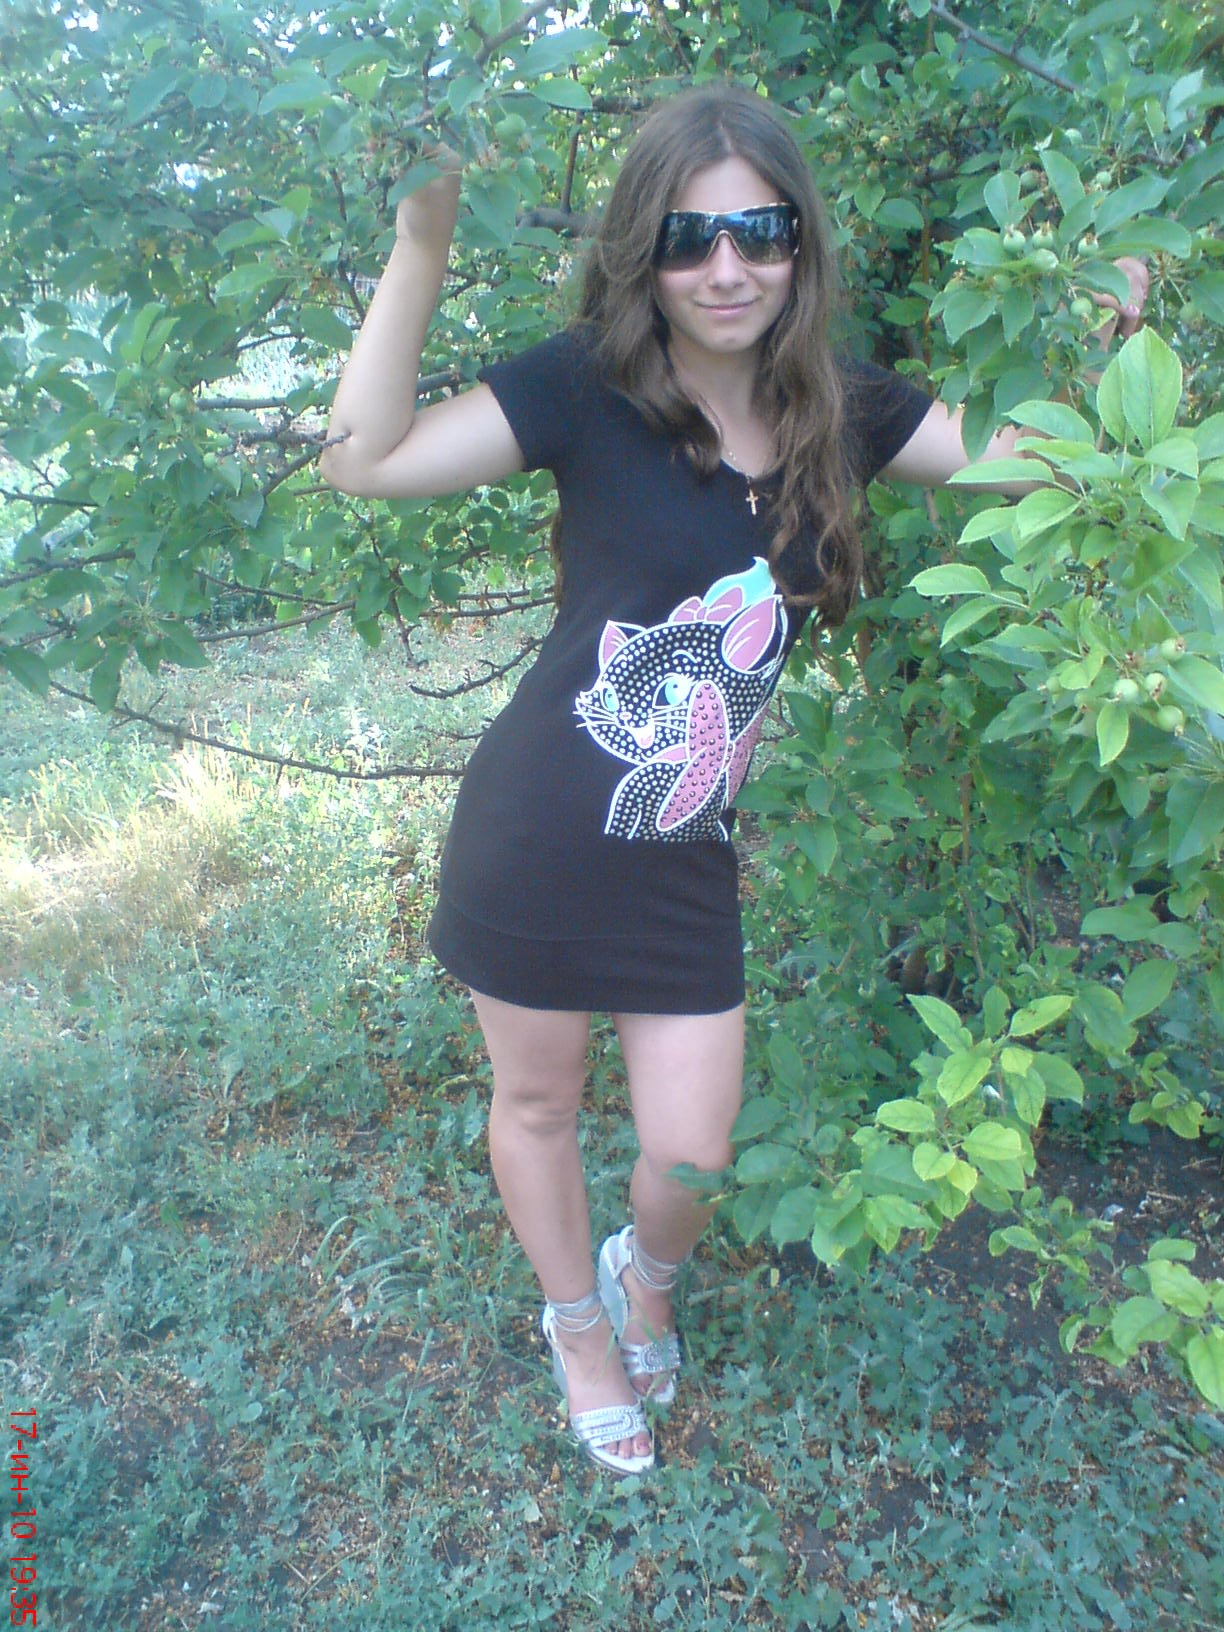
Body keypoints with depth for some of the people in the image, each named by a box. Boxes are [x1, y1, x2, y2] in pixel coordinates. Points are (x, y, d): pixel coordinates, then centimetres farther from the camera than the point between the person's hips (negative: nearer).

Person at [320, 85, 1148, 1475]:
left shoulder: (839, 413, 3)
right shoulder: (590, 389, -10)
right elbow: (364, 460, -17)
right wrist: (421, 244, -20)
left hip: (686, 866, 3)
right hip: (537, 842, -2)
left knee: (694, 1160, 10)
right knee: (537, 1102, 18)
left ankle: (644, 1280, 49)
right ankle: (578, 1326, 49)